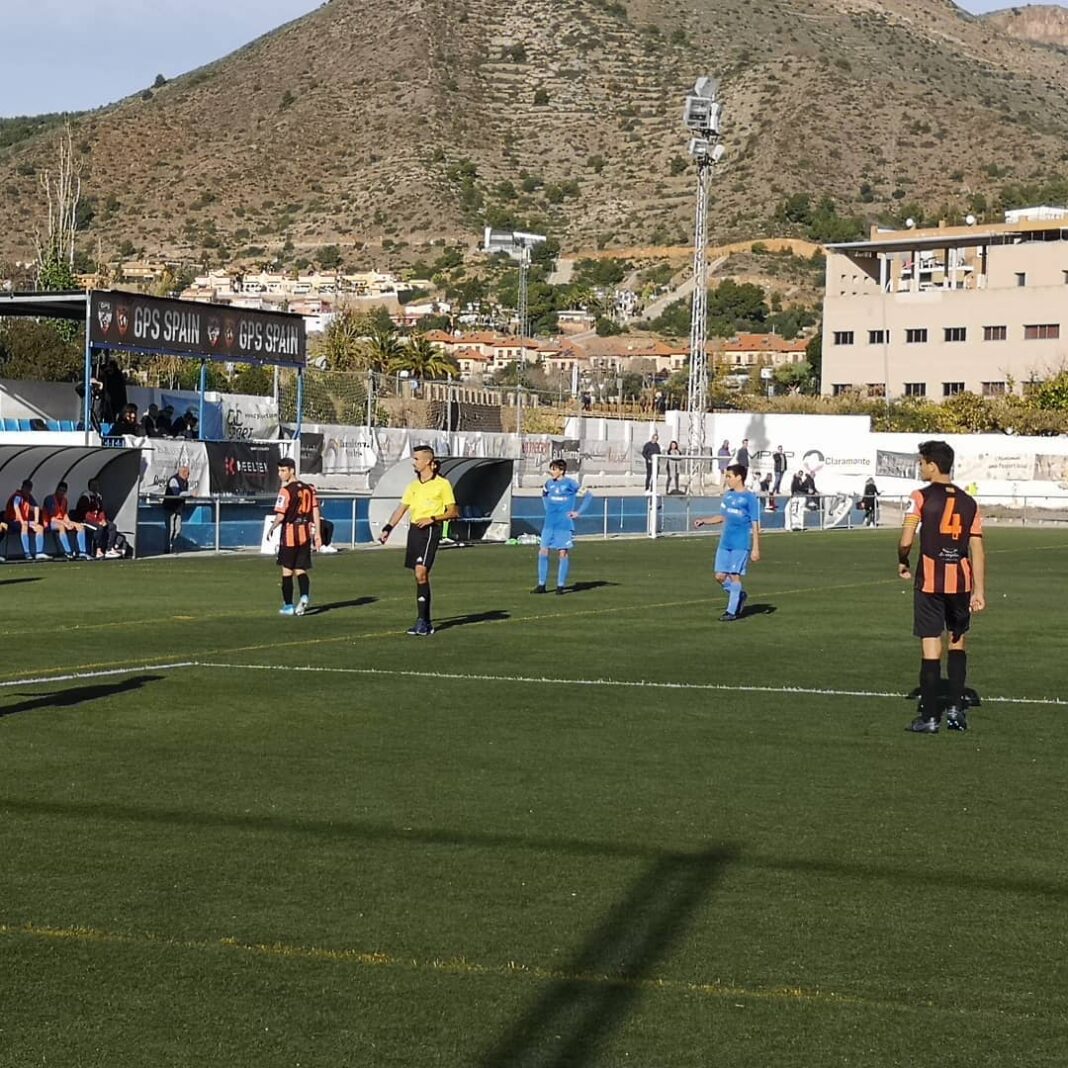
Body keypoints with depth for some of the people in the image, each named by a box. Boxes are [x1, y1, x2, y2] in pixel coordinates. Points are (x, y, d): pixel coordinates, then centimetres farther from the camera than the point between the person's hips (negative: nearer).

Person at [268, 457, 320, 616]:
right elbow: (315, 511, 8)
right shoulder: (308, 488, 8)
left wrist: (271, 529, 0)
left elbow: (280, 516, -16)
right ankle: (305, 596, -15)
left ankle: (288, 606, 8)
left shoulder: (286, 490, -12)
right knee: (301, 570, 10)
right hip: (305, 533, 6)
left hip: (290, 533, -5)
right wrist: (317, 533, 10)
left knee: (287, 571, 5)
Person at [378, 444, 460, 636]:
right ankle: (425, 622, 13)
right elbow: (401, 508, 18)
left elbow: (452, 512, -2)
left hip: (430, 530, -7)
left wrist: (432, 518, -15)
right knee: (418, 575, 7)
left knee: (421, 572, -18)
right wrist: (387, 528, 8)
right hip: (414, 529, 7)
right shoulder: (413, 485, 16)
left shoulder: (442, 484, -3)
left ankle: (422, 620, -16)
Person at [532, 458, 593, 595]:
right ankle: (541, 584, 7)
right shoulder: (549, 483, 7)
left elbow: (587, 495, -6)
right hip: (549, 524, 5)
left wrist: (578, 512, -9)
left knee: (563, 553, -2)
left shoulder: (569, 483, -7)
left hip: (565, 524, -5)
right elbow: (544, 495, 29)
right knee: (543, 552, 0)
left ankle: (561, 585, 6)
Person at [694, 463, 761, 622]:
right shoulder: (728, 495, 11)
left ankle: (732, 611, 3)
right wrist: (704, 521, 11)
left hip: (741, 544, -7)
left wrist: (755, 549, -13)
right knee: (720, 576, 5)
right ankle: (739, 595, 28)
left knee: (734, 575, -6)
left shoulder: (750, 498, -9)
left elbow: (755, 525, -9)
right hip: (725, 543, 7)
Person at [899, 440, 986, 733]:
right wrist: (979, 591, 6)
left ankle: (929, 717, 2)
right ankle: (956, 708, 17)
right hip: (961, 579, 4)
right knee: (958, 642, 20)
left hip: (930, 580, -4)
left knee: (931, 647, -1)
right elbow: (977, 549, 4)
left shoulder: (921, 497, -6)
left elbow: (906, 540, -14)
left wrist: (903, 563, 6)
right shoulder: (969, 502, 7)